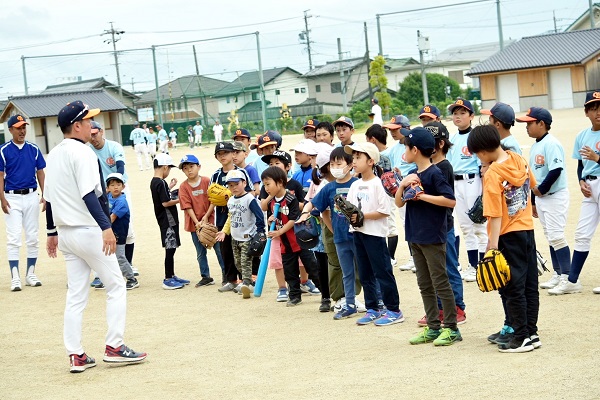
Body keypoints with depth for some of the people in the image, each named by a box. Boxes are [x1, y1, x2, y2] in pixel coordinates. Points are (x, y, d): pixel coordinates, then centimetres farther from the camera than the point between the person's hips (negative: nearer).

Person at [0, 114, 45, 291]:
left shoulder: (34, 149, 6)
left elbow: (40, 173, 9)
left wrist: (45, 195, 0)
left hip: (31, 196, 3)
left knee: (32, 237, 7)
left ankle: (30, 274, 17)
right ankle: (15, 278, -5)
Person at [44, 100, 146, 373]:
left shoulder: (54, 155, 12)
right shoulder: (82, 152, -14)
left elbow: (49, 199, 16)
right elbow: (88, 195, -24)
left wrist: (52, 232, 24)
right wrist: (106, 227, -29)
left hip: (66, 234, 8)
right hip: (88, 231, -8)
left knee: (76, 295, 10)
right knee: (116, 286, 3)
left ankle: (76, 356, 9)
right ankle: (114, 347, 1)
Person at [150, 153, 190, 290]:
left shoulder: (154, 182, 11)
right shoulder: (161, 183, -18)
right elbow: (165, 203, -22)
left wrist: (170, 186, 27)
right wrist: (180, 200, -11)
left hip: (165, 220, 10)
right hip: (168, 220, -10)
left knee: (171, 248, 17)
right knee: (170, 249, -5)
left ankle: (172, 276, 25)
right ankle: (168, 280, -1)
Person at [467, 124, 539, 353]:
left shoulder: (492, 174, -20)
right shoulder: (518, 160, 1)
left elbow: (495, 213, -24)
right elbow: (531, 184, 20)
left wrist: (493, 243, -25)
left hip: (509, 235, -7)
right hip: (527, 228, 7)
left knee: (513, 287, 1)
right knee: (530, 284, 12)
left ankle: (522, 338, 5)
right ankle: (531, 333, 18)